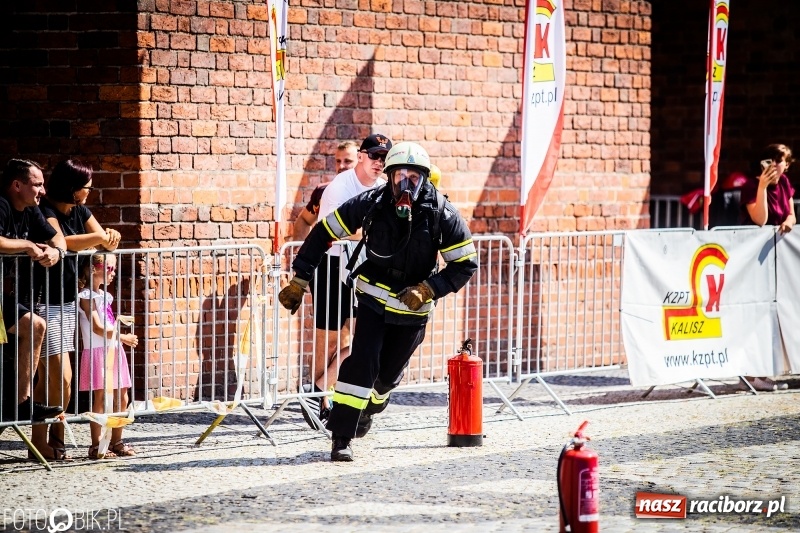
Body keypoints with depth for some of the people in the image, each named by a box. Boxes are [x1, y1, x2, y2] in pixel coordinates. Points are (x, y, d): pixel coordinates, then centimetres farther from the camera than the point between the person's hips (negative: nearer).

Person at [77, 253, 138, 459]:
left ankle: (116, 442, 18)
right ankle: (96, 446, -5)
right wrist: (122, 337, -12)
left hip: (114, 350, 9)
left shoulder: (105, 296, 17)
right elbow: (97, 328, -15)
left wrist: (118, 321, 4)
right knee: (100, 398, -8)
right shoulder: (87, 296, -10)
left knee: (121, 398, 9)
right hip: (98, 351, -9)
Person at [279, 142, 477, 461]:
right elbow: (325, 232, -6)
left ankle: (370, 407, 47)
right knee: (362, 363, -17)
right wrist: (299, 280, -7)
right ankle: (341, 438, -15)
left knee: (389, 372, 13)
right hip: (373, 299, -1)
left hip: (412, 308, 1)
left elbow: (465, 264, -10)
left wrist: (428, 290, -22)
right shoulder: (372, 204, -16)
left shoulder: (441, 214, -17)